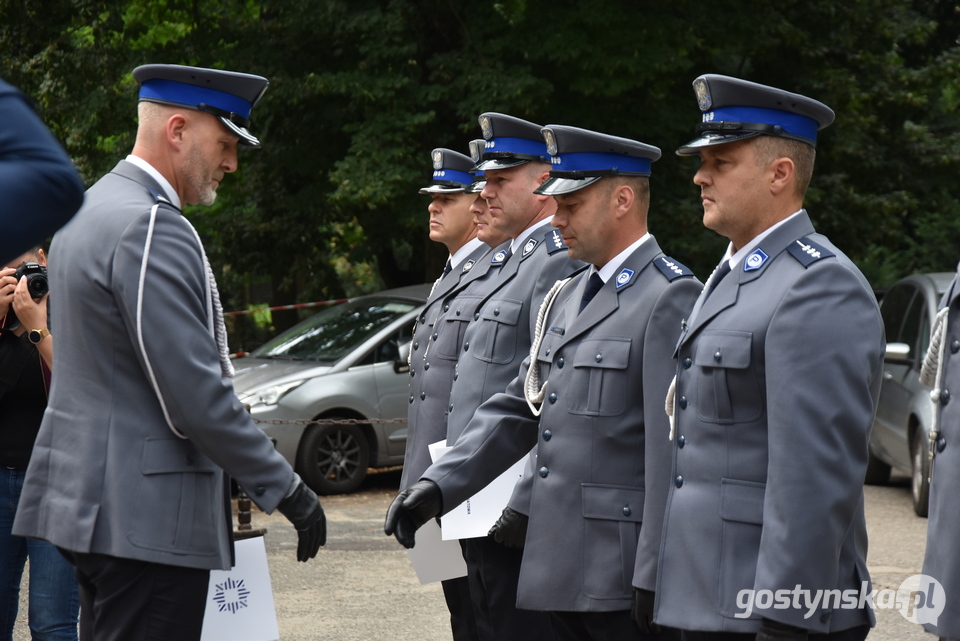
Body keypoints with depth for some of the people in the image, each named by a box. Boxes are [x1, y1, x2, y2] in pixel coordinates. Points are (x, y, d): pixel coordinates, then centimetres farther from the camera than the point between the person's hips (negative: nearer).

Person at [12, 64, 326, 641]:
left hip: (91, 498, 10)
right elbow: (197, 394, -21)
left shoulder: (89, 210, 15)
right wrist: (286, 490, -13)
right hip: (145, 515, -10)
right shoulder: (152, 229, -17)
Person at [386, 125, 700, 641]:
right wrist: (436, 486, 6)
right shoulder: (565, 298, 17)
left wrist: (656, 580, -19)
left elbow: (672, 449, -16)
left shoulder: (671, 298, -12)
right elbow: (516, 409, 18)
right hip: (562, 569, 9)